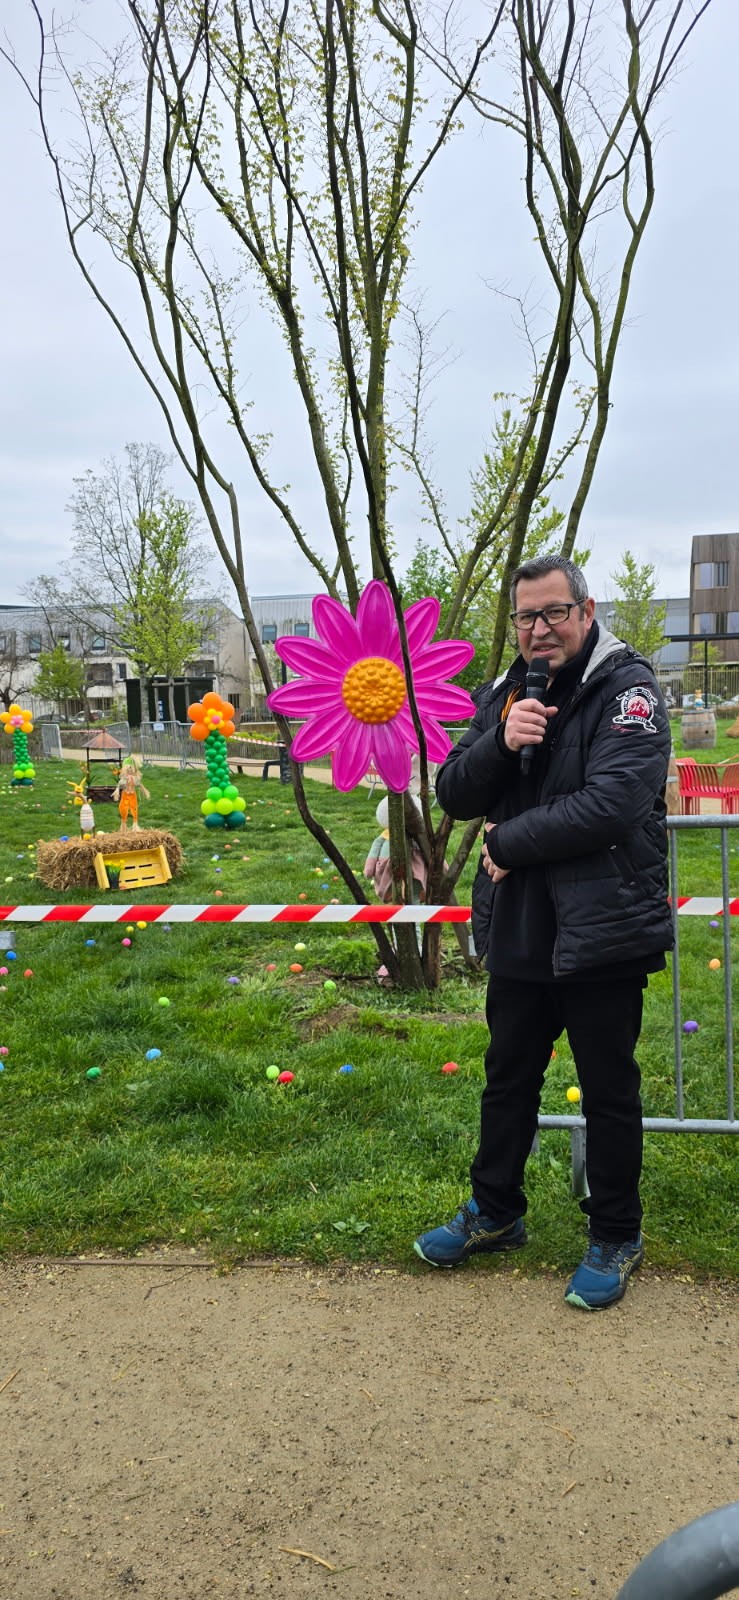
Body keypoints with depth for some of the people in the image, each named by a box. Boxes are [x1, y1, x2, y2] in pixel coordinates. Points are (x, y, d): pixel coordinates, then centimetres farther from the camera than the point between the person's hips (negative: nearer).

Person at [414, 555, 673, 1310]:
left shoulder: (626, 687, -12)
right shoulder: (503, 694, 8)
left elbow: (613, 803, -24)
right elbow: (454, 796, 2)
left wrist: (510, 841, -14)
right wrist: (502, 742, -17)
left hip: (601, 929, -6)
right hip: (518, 929, 6)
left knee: (609, 1090, 10)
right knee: (508, 1078, 19)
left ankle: (615, 1238, 31)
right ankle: (495, 1213, 39)